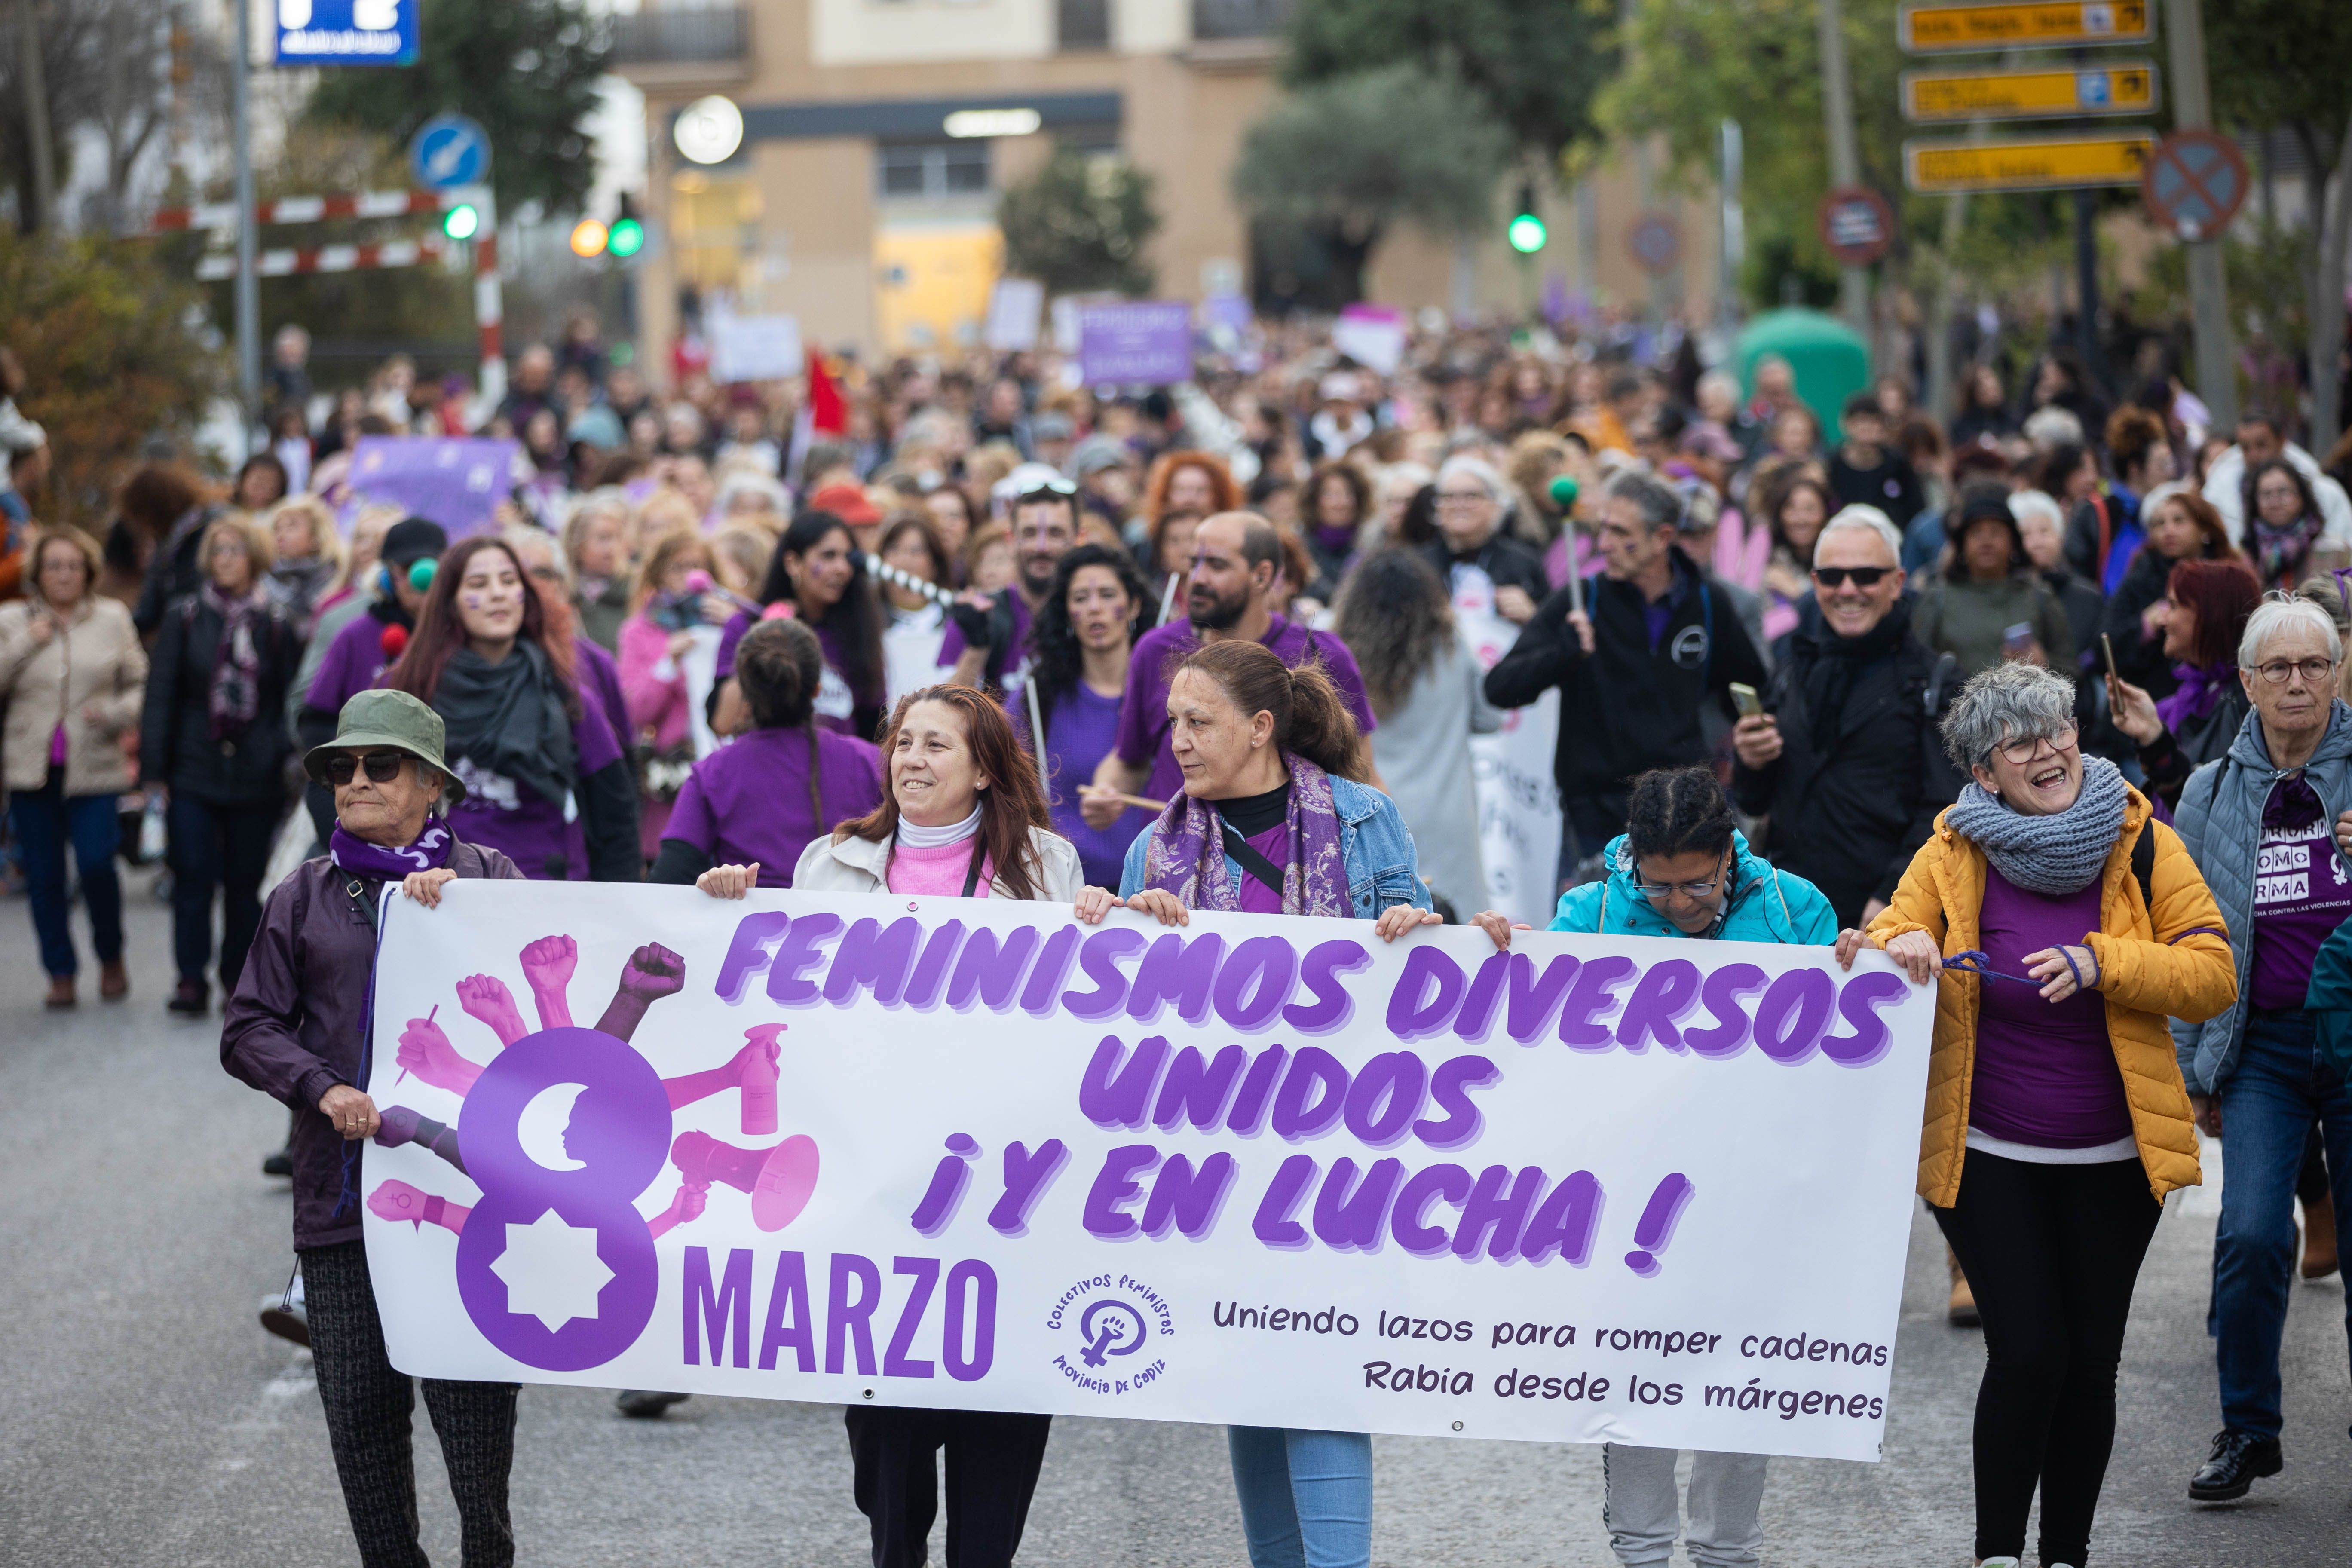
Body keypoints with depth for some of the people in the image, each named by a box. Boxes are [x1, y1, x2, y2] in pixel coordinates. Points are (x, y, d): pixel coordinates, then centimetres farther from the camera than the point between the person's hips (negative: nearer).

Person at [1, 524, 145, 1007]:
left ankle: (111, 958, 12)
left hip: (93, 768, -1)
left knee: (97, 863, -12)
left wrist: (116, 713, -9)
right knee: (43, 876, 2)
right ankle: (60, 972, 13)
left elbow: (142, 684, 9)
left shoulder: (113, 619, 7)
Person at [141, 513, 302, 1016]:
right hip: (194, 771, 0)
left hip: (256, 778, 0)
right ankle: (191, 980, -1)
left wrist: (284, 759, -2)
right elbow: (160, 695, 4)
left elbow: (291, 700, 7)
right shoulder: (185, 618, 5)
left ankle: (239, 978, 17)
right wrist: (153, 769, -2)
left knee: (247, 882, 5)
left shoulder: (276, 624, 3)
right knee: (193, 877, -5)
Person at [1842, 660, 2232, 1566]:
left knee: (2091, 1361, 8)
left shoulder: (2142, 845, -4)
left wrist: (2101, 964, -23)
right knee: (2027, 1353, -10)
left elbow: (2212, 975, -8)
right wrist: (1894, 952, -25)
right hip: (1989, 1157, -1)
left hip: (2111, 1158, 2)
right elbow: (1892, 943, -1)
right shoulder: (1952, 856, -5)